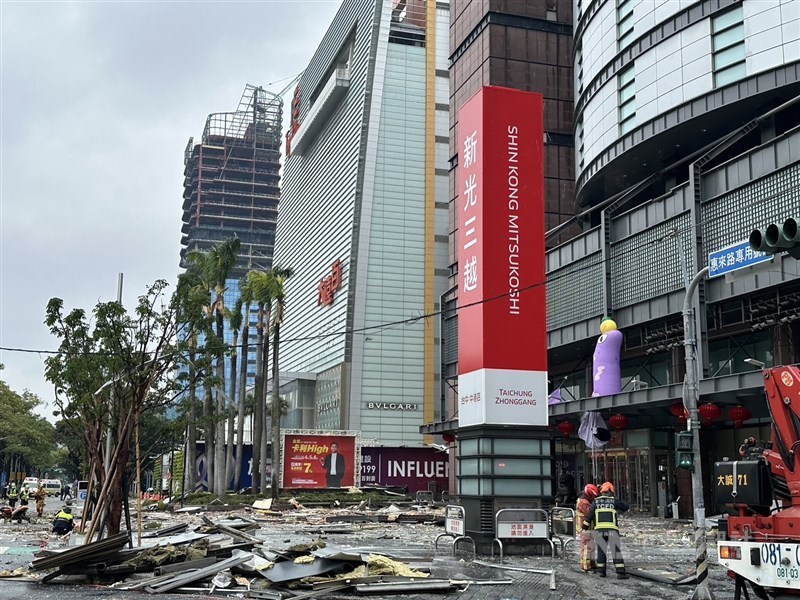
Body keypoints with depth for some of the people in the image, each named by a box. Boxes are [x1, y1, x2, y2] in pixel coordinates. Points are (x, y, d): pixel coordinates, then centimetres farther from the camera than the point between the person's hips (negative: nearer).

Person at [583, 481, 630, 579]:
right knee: (616, 551, -1)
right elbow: (626, 507, 10)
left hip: (599, 530, 2)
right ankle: (620, 573, -7)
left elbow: (589, 514, 2)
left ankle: (601, 571, 13)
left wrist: (585, 525, 11)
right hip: (612, 530, -2)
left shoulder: (595, 501, 4)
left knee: (601, 551, 13)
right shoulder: (614, 501, 0)